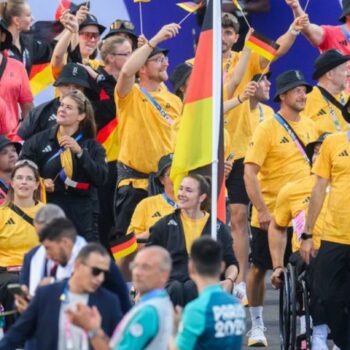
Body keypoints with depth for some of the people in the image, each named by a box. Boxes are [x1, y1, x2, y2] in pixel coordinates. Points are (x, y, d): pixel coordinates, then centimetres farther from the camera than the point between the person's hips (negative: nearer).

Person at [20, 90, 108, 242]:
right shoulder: (40, 140, 8)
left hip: (82, 216, 0)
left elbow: (101, 178, -4)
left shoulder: (92, 146, 9)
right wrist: (39, 183, -10)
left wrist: (80, 152, -13)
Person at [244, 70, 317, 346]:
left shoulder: (309, 127, 7)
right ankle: (257, 326, 17)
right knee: (260, 269, 5)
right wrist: (262, 211, -20)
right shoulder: (268, 128, -10)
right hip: (270, 215, -4)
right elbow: (250, 172, -14)